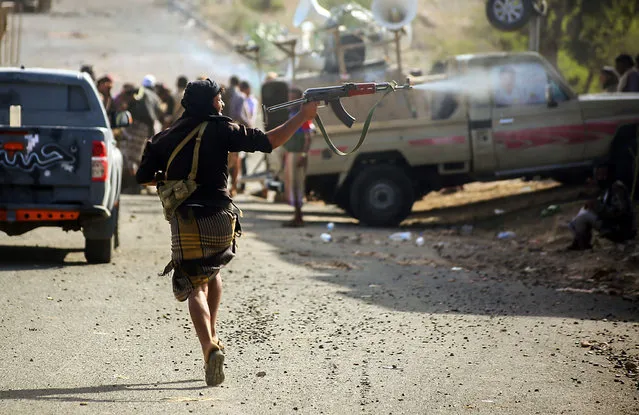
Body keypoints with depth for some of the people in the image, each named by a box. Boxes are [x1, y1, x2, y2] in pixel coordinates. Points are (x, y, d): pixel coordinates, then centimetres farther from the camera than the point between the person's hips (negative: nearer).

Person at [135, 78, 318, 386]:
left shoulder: (165, 137, 8)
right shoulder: (220, 130, 0)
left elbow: (144, 177, 9)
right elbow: (268, 141, -4)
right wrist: (303, 116, 3)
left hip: (185, 221, 0)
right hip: (219, 219, 0)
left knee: (195, 285, 0)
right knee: (212, 271, 28)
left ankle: (209, 347, -23)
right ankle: (213, 336, 26)